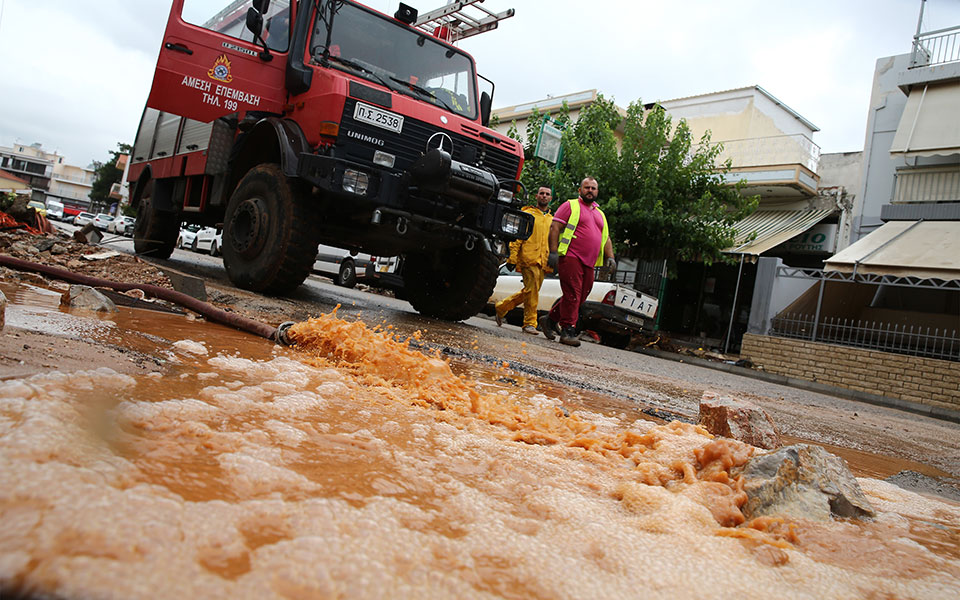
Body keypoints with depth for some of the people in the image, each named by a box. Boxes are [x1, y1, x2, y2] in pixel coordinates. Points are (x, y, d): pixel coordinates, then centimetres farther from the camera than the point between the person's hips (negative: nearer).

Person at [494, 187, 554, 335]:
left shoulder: (552, 220, 22)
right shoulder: (528, 214, 5)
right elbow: (517, 238, -1)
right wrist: (512, 258, -9)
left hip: (543, 262, 6)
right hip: (528, 258, -6)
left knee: (528, 292, 7)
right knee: (532, 290, -14)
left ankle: (501, 307, 25)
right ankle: (530, 323, -6)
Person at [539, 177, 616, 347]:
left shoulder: (600, 214, 26)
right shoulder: (570, 206, 6)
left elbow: (606, 238, 27)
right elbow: (555, 227, -3)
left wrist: (610, 257, 11)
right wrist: (553, 252, -13)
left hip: (589, 263, 7)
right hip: (570, 256, -7)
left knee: (580, 296, 5)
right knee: (572, 294, -12)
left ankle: (550, 319, 18)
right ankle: (568, 331, -8)